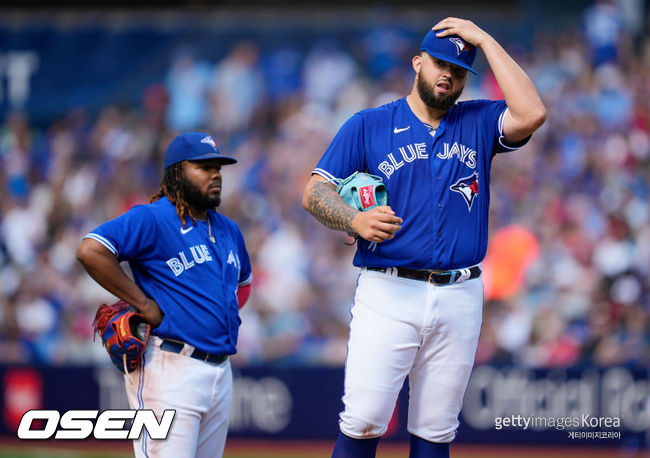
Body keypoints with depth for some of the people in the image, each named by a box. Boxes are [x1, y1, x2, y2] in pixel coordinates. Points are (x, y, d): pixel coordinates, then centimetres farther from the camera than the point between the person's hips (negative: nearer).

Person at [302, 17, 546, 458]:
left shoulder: (478, 123, 13)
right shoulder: (369, 124, 8)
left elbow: (531, 113, -7)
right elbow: (314, 191, 4)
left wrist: (485, 40, -2)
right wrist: (356, 220, -18)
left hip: (459, 300, 2)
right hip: (388, 293, -2)